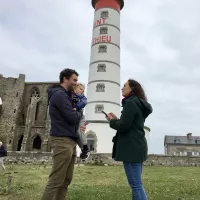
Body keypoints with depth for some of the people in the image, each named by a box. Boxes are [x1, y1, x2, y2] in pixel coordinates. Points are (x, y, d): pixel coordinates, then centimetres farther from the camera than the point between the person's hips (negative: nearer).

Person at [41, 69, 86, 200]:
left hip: (70, 141, 10)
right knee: (56, 181, -7)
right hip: (62, 141, -10)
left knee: (66, 180, 12)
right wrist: (80, 113, 5)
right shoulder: (60, 94, -10)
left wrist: (79, 125, 4)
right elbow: (73, 118, -17)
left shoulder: (65, 95, 21)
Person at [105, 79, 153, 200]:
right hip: (138, 147, 10)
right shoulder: (140, 105, 18)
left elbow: (123, 126, -18)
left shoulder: (130, 103, -12)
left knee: (136, 185, -7)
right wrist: (116, 119, 16)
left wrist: (112, 121, 0)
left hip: (131, 148, -10)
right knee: (137, 185, 15)